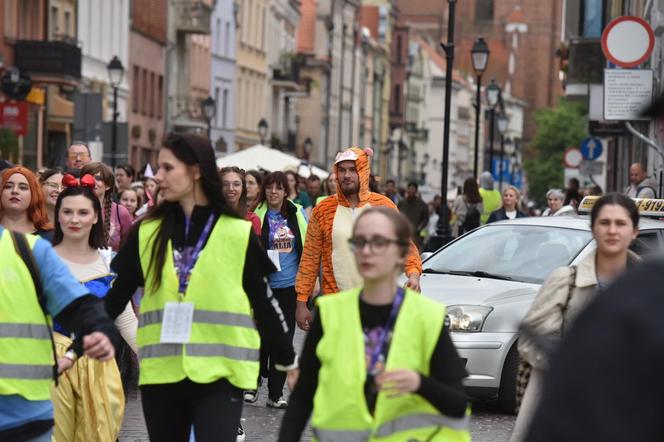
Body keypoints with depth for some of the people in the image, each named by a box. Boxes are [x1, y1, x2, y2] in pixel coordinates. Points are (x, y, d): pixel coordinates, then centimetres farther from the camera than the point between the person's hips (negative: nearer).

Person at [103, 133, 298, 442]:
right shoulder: (147, 233, 6)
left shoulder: (238, 234, -1)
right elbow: (115, 297, 7)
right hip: (160, 373, 3)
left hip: (219, 373, -3)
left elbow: (263, 301, 5)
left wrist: (288, 361, 10)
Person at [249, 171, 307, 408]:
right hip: (264, 284, -2)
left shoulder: (297, 214, 6)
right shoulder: (257, 214, -2)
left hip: (290, 284, 2)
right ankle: (253, 382, 22)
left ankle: (276, 393, 11)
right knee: (262, 335, -2)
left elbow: (307, 246, 14)